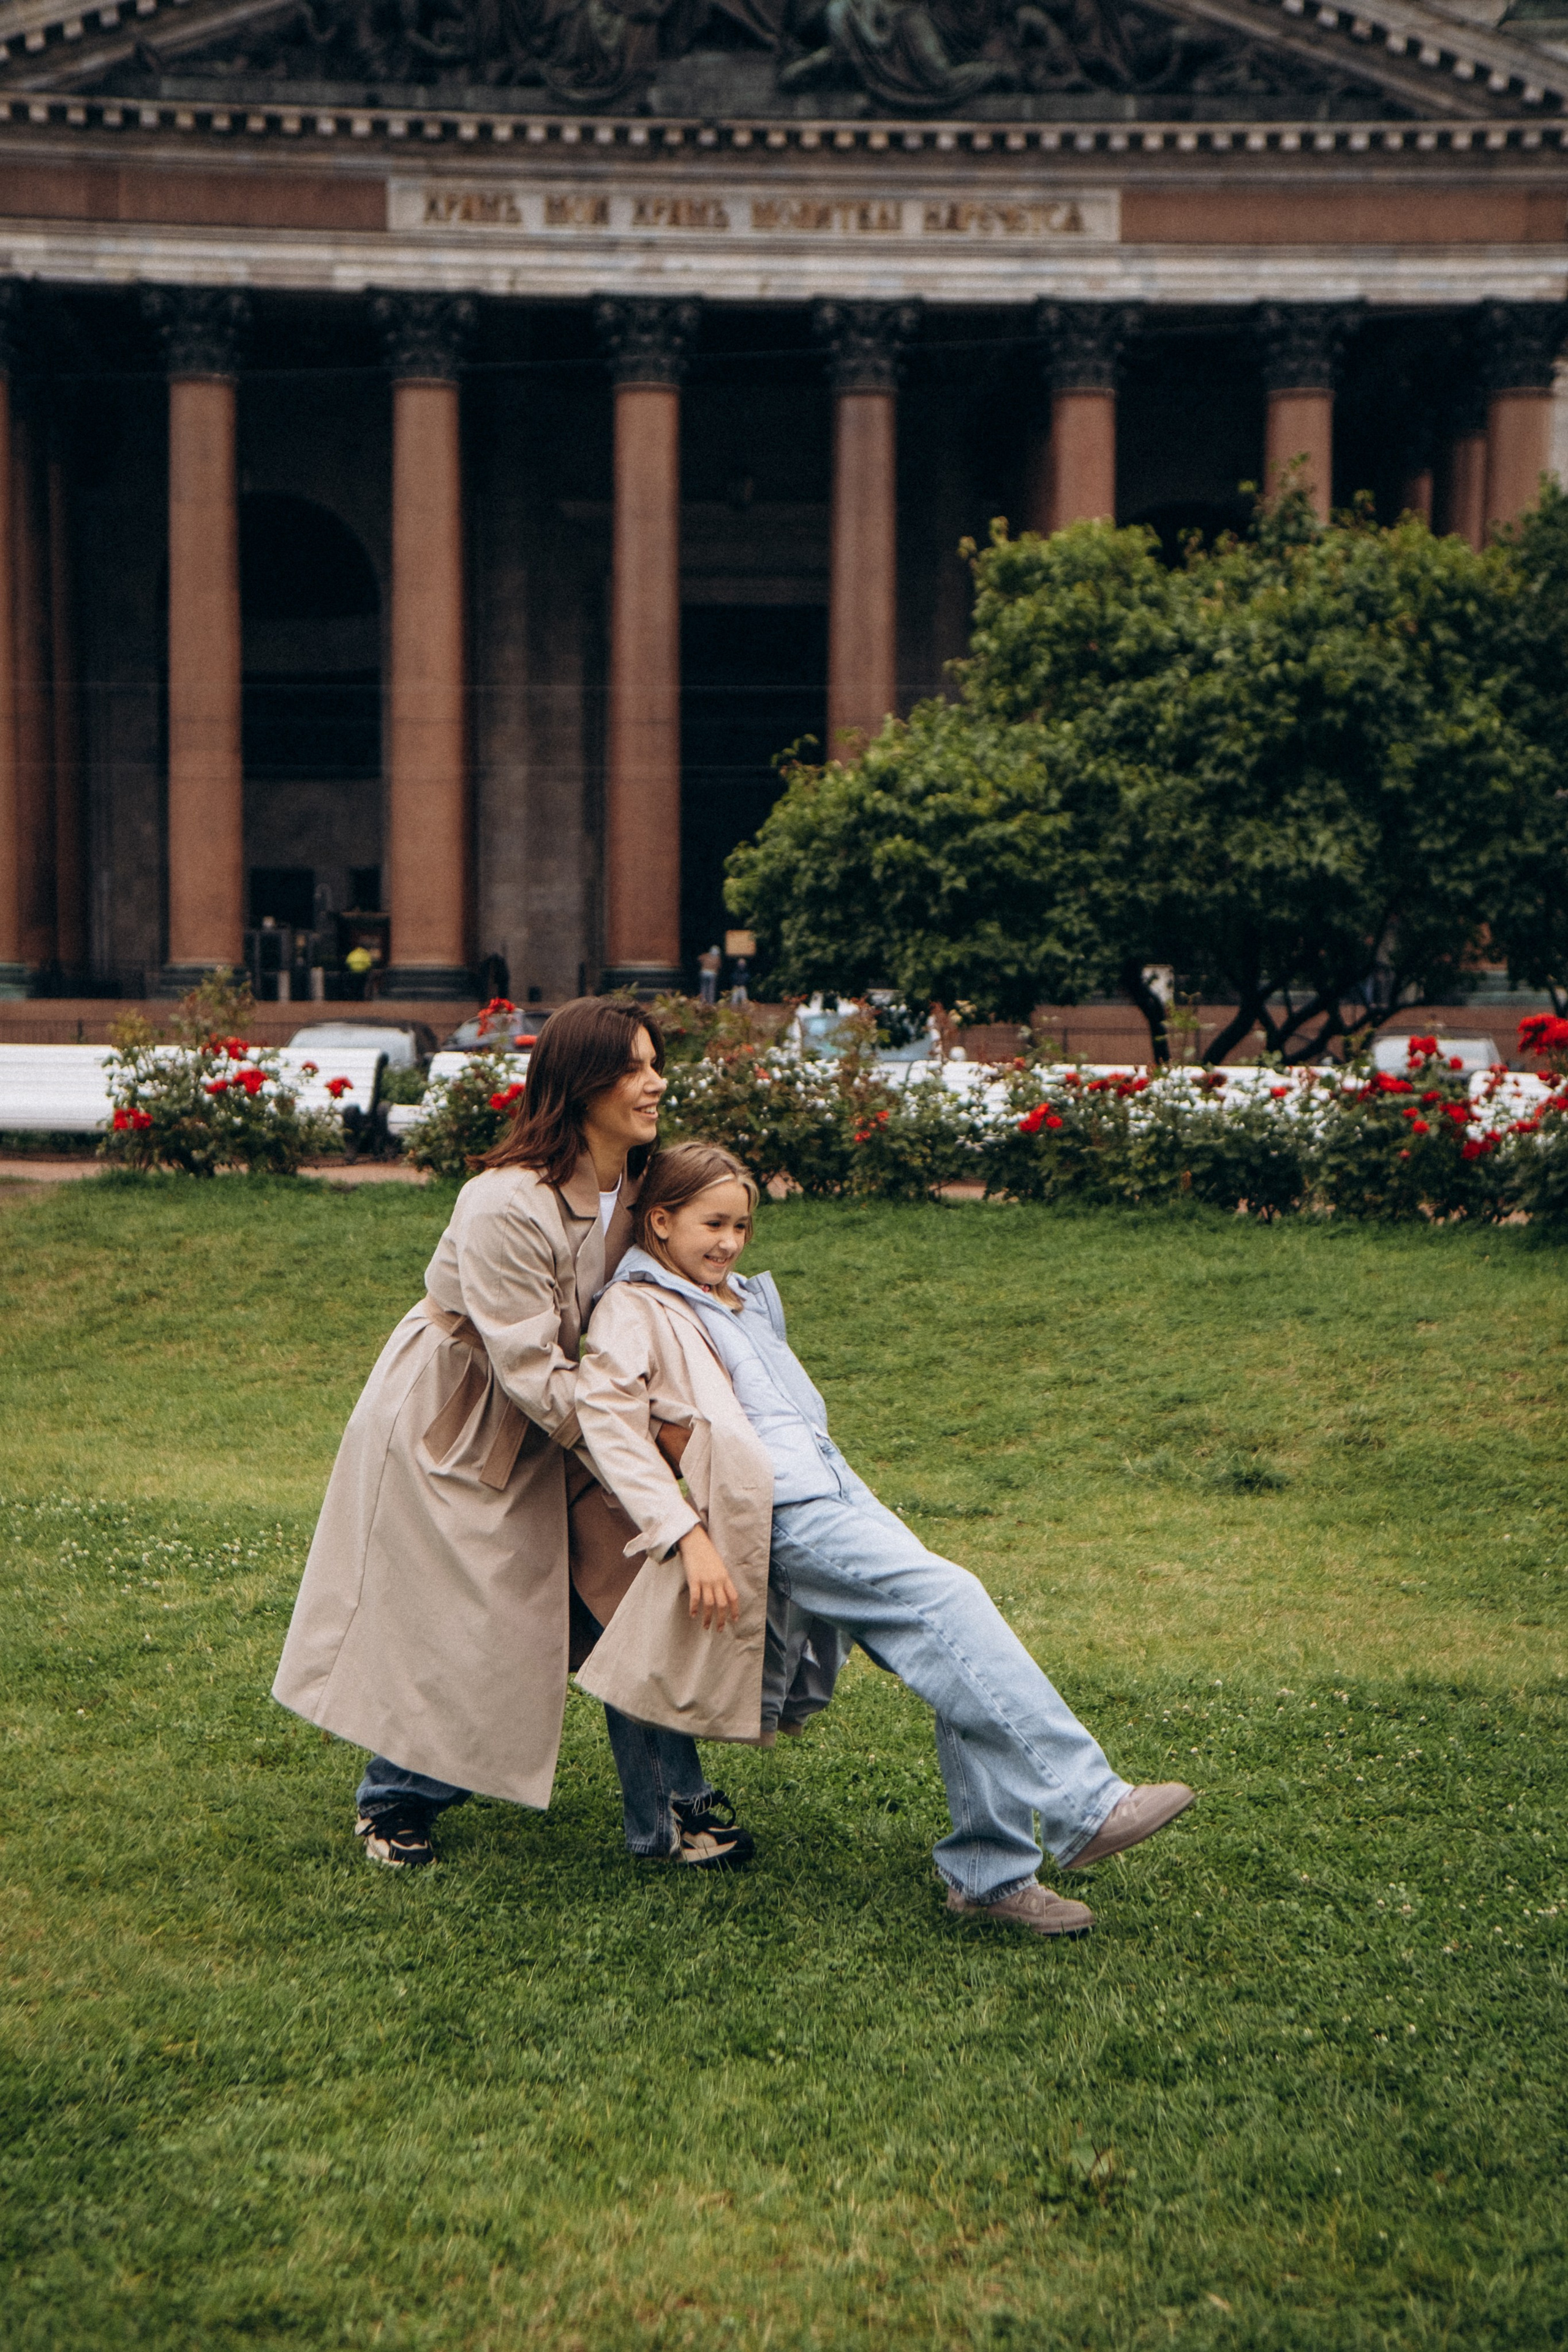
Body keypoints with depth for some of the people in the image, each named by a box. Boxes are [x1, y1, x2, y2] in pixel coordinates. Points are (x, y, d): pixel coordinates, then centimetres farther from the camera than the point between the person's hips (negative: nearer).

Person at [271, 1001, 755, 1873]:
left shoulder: (637, 1192, -5)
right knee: (443, 1621, 2)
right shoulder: (506, 1207, -30)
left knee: (618, 1583, 1)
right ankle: (396, 1802, 27)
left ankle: (672, 1805, 10)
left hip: (549, 1430, 7)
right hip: (448, 1421, -7)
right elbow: (533, 1373, -27)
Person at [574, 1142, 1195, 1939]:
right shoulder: (634, 1311, 2)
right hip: (781, 1515, -8)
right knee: (949, 1601, -22)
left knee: (958, 1660, -7)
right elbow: (609, 1425, -11)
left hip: (836, 1487, 8)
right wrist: (688, 1537, -19)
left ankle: (990, 1871, -3)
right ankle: (1083, 1806, -23)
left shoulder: (748, 1298, 26)